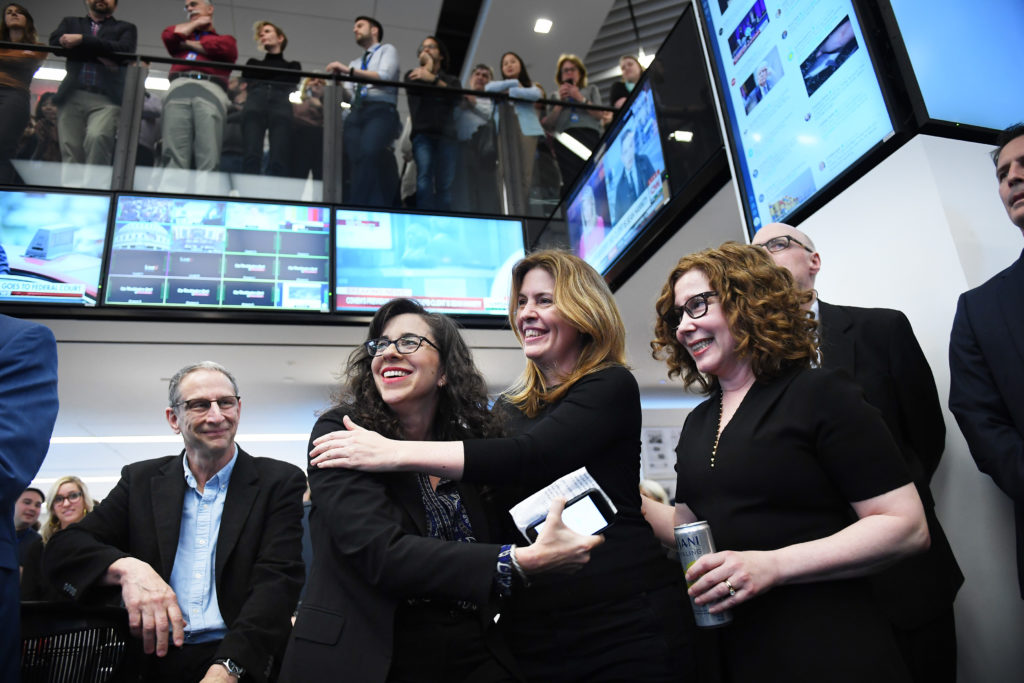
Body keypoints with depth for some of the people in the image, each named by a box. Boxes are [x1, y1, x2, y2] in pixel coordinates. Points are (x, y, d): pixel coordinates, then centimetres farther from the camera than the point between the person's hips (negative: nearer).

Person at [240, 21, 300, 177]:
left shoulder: (292, 66, 32)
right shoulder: (253, 63, 37)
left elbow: (293, 88, 14)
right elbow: (244, 83, 20)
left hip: (282, 104, -1)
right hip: (255, 101, 2)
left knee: (278, 162, -25)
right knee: (252, 157, -25)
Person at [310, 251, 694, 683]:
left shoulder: (611, 386, -5)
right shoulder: (507, 410, 12)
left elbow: (530, 458, -21)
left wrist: (395, 453, -24)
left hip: (626, 619, -5)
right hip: (531, 629, 5)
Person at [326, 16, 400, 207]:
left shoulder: (387, 50, 17)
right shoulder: (355, 63, 33)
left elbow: (385, 77, -4)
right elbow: (348, 95, 19)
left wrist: (350, 71, -10)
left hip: (381, 111, -6)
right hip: (356, 113, 6)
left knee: (368, 154, -32)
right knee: (353, 161, -17)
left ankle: (355, 207, -35)